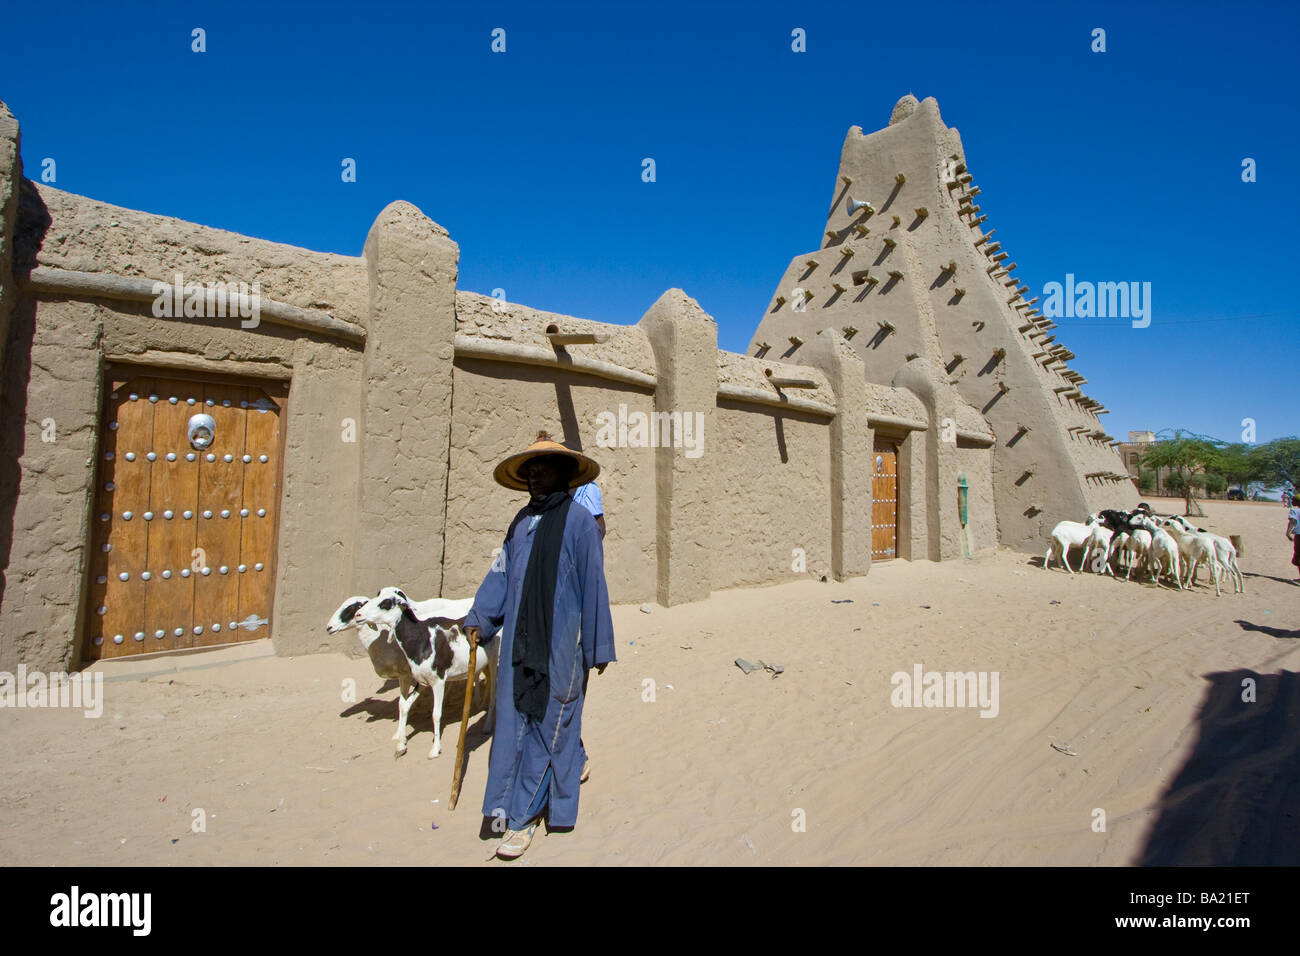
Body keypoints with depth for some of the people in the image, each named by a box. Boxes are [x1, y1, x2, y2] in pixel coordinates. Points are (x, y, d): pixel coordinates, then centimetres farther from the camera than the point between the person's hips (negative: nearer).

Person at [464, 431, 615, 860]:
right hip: (520, 639, 6)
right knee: (513, 721, 14)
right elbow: (501, 572, 15)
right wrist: (478, 617, 12)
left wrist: (599, 647, -6)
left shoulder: (579, 521, -11)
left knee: (548, 723, 5)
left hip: (560, 641, -6)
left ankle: (524, 816, 20)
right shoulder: (522, 521, 7)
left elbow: (594, 588, -9)